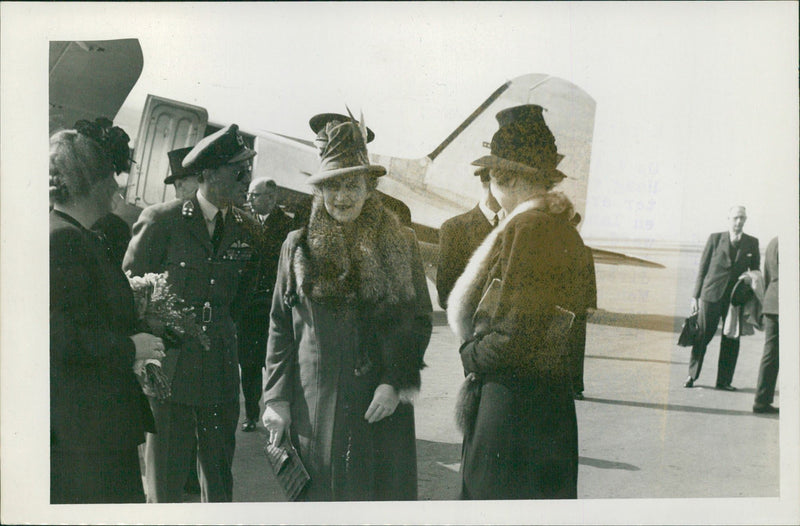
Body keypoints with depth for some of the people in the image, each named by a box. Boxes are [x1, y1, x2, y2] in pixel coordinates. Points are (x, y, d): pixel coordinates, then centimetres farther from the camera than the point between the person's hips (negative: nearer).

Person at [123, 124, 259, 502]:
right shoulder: (162, 220, -5)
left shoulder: (243, 227, 8)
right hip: (170, 368, -4)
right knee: (164, 486, 3)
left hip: (221, 369, 5)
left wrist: (219, 325, 11)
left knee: (220, 484, 12)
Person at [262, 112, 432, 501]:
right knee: (318, 491, 3)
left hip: (382, 407, 0)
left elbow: (420, 320, 7)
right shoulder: (298, 247, 8)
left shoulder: (400, 244, 6)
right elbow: (280, 328, 8)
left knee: (383, 490, 2)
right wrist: (277, 399, 3)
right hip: (313, 408, 0)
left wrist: (396, 383, -5)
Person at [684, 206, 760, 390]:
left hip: (736, 298, 2)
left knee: (731, 341, 3)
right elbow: (702, 268, 4)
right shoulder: (715, 238, 3)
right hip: (711, 295, -2)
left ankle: (724, 381, 13)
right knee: (702, 336, 2)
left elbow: (756, 272, 14)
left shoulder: (752, 243, 8)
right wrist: (695, 296, 1)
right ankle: (692, 375, 17)